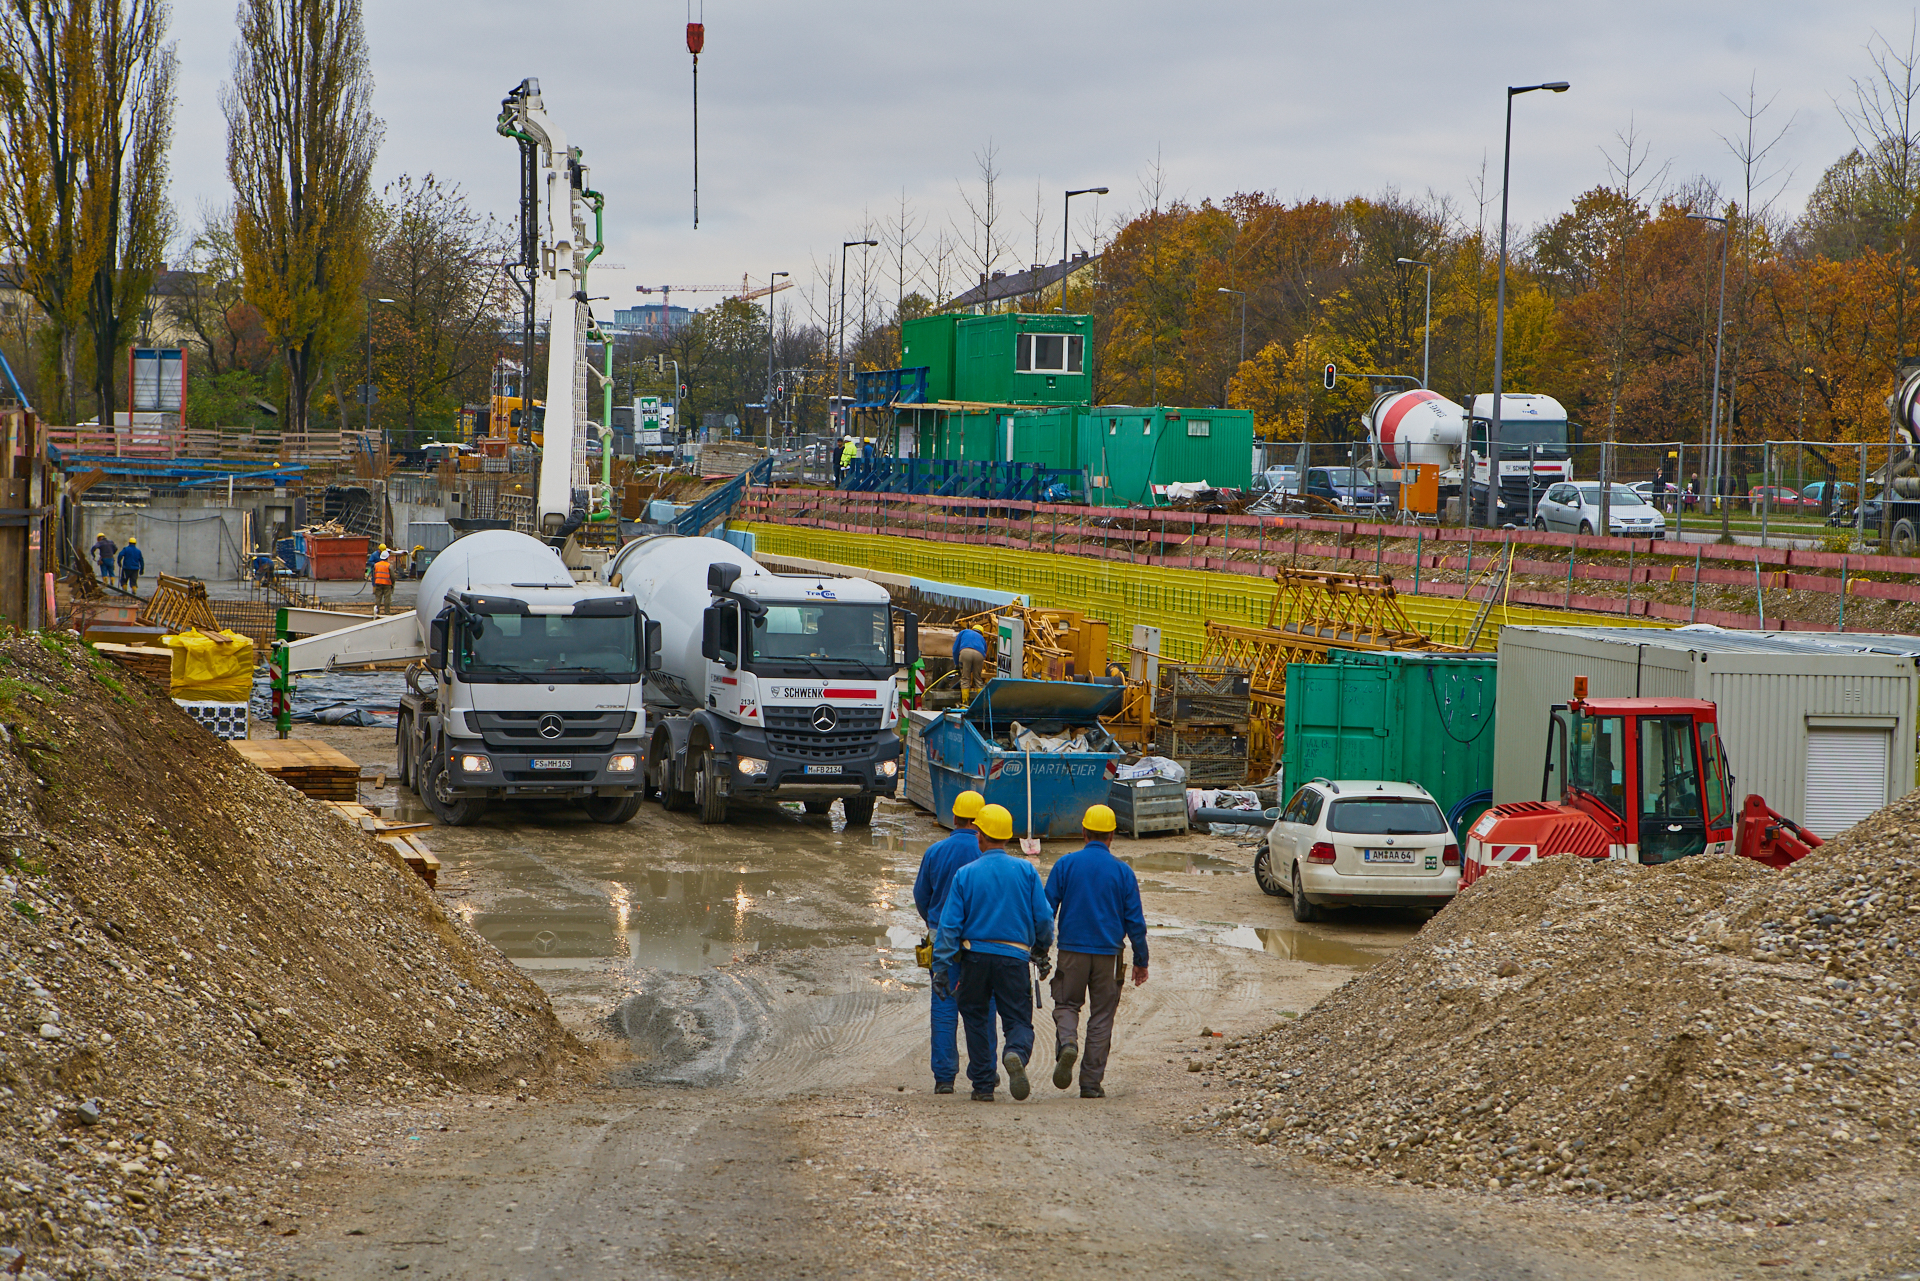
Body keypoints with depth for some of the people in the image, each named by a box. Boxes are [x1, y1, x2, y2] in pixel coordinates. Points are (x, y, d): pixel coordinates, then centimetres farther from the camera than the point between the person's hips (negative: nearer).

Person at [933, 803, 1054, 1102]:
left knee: (976, 1020, 14)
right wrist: (1040, 952, 18)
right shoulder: (1026, 871, 1)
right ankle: (1016, 1054, -30)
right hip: (1014, 957, 0)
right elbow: (1043, 918, 1)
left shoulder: (966, 874, -1)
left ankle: (983, 1085, 12)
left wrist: (941, 967, -2)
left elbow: (950, 923, -4)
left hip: (975, 955, 0)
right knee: (1018, 1019, 4)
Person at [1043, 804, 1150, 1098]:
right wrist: (1141, 960, 11)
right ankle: (1091, 1083, 5)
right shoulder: (1123, 872, 0)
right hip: (1108, 953, 0)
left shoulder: (1066, 864, -2)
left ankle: (1066, 1043, -19)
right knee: (1101, 1016, 7)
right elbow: (1135, 920, 3)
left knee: (1066, 1004, 13)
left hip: (1072, 950, 0)